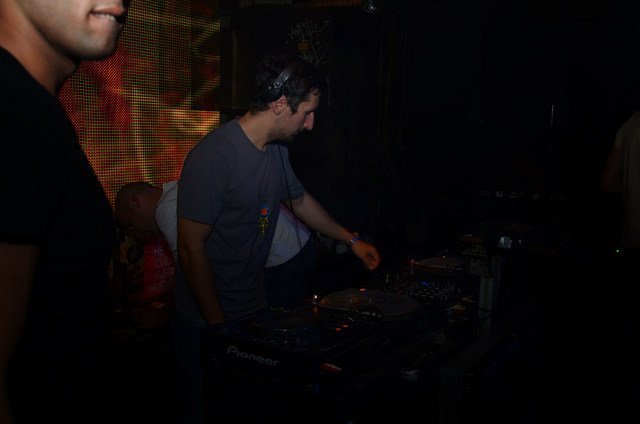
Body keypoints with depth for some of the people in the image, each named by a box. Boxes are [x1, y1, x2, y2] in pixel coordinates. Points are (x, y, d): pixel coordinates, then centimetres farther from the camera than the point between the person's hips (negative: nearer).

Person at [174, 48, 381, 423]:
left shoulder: (277, 150, 2)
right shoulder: (213, 156, -23)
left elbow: (299, 199, 21)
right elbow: (192, 248, -22)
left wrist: (352, 240, 24)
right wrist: (219, 327, -18)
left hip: (256, 307, 7)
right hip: (207, 321, -7)